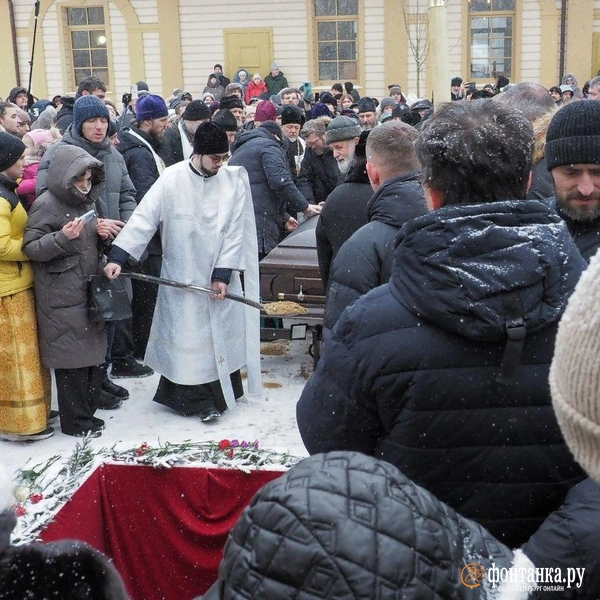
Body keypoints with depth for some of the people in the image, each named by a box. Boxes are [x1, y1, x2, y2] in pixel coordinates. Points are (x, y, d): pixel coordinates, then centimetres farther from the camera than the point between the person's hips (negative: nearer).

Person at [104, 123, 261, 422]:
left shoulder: (235, 179, -3)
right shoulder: (172, 179, -9)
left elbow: (235, 231, -4)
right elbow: (143, 218, -12)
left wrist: (223, 273, -10)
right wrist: (117, 257, -20)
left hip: (221, 275, 3)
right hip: (182, 276, -2)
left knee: (223, 332, 11)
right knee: (187, 335, 0)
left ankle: (222, 392, 28)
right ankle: (195, 399, 13)